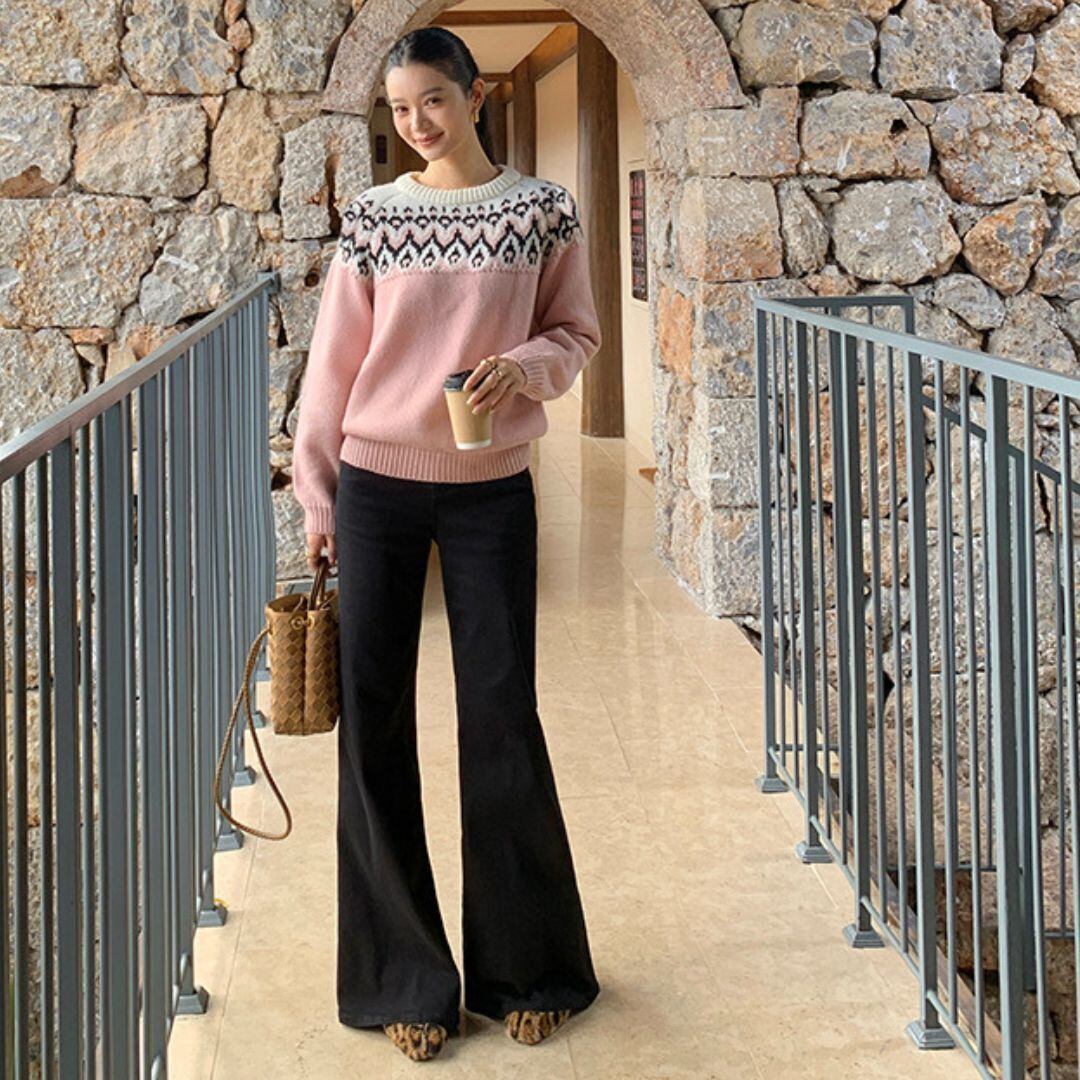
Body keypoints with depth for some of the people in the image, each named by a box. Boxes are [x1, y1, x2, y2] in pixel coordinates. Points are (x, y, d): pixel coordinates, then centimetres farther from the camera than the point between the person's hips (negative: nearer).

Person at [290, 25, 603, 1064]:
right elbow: (334, 363, 4)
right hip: (377, 484, 1)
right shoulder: (373, 215, 3)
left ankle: (522, 966, 19)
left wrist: (525, 367, -15)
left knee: (501, 714, 2)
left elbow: (576, 335, 7)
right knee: (372, 715, 1)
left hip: (490, 490, -1)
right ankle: (404, 977, 14)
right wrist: (315, 497, 2)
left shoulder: (541, 209, 2)